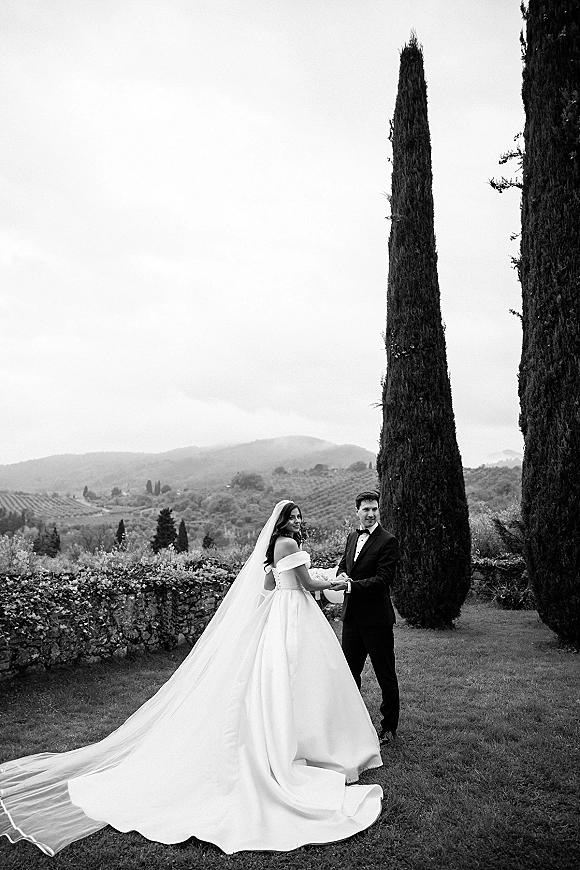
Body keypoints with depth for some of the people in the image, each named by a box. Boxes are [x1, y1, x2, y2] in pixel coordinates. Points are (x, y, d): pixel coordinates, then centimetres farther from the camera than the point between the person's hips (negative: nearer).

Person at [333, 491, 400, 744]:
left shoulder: (387, 541, -13)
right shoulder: (352, 537, 10)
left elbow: (382, 579, -18)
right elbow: (343, 564, 19)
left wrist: (351, 585, -25)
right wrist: (341, 575, -4)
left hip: (376, 617, -7)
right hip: (352, 615, 7)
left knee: (385, 674, 6)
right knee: (349, 670, 18)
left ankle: (389, 727, 22)